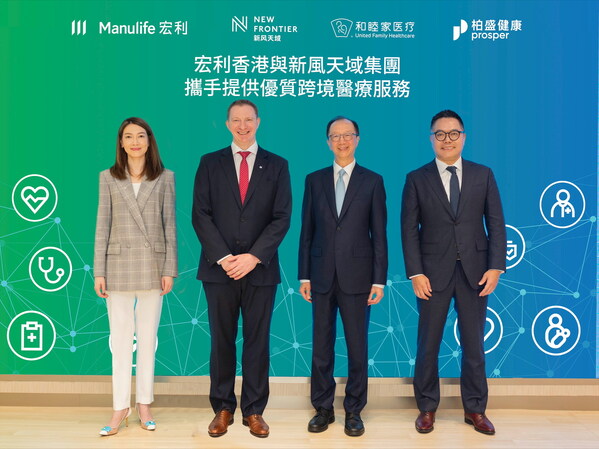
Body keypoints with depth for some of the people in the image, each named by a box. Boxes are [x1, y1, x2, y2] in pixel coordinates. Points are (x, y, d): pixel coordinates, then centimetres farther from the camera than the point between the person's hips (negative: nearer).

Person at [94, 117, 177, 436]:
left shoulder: (165, 177, 3)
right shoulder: (108, 178, 4)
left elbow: (170, 225, 2)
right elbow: (102, 226, 2)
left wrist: (170, 269, -3)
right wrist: (99, 271, -2)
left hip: (152, 266, 0)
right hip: (119, 265, 0)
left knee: (148, 337, 8)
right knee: (120, 338, 4)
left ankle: (144, 404, 21)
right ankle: (120, 407, 15)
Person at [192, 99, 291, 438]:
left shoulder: (277, 165, 6)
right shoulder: (210, 163, 6)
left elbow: (282, 218, -2)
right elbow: (200, 215, 0)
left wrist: (253, 256, -13)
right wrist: (223, 257, -11)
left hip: (260, 269, 0)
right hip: (219, 268, 0)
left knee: (257, 342, 6)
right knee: (222, 341, 7)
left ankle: (254, 411, 18)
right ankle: (223, 408, 20)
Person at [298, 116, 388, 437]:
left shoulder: (372, 181, 3)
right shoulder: (314, 180, 8)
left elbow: (379, 234, 0)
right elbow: (307, 231, 7)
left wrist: (379, 280, -4)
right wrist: (304, 275, 2)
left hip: (357, 277, -1)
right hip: (322, 277, 2)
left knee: (357, 347, 6)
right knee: (321, 346, 8)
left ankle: (354, 411, 21)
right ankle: (323, 408, 23)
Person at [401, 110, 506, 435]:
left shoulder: (483, 175, 6)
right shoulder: (417, 179, 2)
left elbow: (496, 223, 3)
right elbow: (409, 229, -2)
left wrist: (496, 267, -6)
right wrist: (415, 273, -10)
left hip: (475, 271, 1)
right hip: (434, 272, -1)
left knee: (474, 344, 10)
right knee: (428, 344, 7)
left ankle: (475, 409, 25)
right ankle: (427, 408, 23)